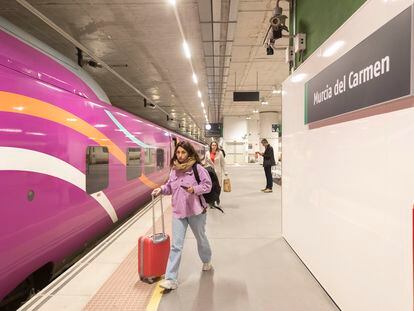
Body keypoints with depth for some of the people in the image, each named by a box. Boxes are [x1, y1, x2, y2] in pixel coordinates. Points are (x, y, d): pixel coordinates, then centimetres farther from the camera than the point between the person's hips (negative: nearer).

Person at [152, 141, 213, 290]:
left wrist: (194, 189, -25)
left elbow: (207, 185, -10)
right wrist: (161, 189, -8)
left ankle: (206, 261, 51)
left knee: (201, 238, 22)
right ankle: (171, 279, 10)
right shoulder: (174, 169, 3)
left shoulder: (197, 168, -12)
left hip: (196, 211, -2)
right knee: (176, 245, 1)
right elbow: (170, 187, 10)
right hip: (178, 212, 3)